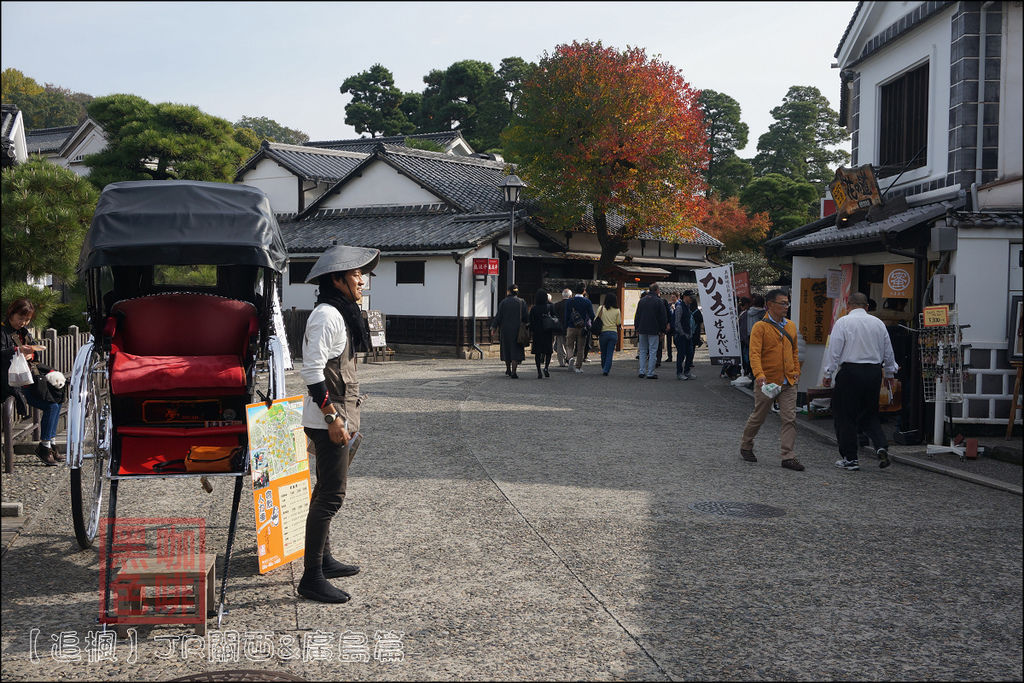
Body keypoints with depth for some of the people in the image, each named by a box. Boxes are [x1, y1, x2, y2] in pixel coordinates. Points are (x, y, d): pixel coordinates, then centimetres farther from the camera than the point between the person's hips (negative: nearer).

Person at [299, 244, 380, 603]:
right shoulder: (326, 315, -16)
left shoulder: (341, 314, 15)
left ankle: (323, 560, 31)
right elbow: (312, 371, -22)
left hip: (340, 418, 11)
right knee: (331, 496, -8)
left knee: (327, 491, 18)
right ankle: (311, 578, -3)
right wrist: (332, 418, -23)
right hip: (328, 420, -11)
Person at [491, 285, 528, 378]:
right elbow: (525, 317, -4)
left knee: (506, 349, 18)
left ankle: (508, 369, 31)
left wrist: (494, 327, 2)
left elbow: (498, 316, -5)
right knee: (516, 350, -1)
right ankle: (513, 372, -14)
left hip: (505, 329, 1)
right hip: (517, 330, -1)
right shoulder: (521, 302, -3)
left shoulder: (503, 302, -3)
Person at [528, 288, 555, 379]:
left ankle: (539, 371, 2)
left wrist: (531, 332, 6)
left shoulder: (533, 309, -2)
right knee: (548, 351, 9)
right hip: (548, 332, -1)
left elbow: (531, 322, -1)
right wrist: (554, 332, 5)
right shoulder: (550, 307, -3)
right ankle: (546, 368, -10)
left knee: (538, 352, 5)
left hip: (537, 332, 1)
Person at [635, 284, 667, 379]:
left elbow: (637, 316, 11)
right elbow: (663, 317, -5)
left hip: (642, 329, 4)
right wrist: (662, 329, 4)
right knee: (653, 351, 0)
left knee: (643, 351, 11)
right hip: (653, 330, -4)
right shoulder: (659, 301, -6)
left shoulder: (641, 301, 7)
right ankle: (650, 373, -3)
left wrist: (637, 329, 17)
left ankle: (642, 371, 6)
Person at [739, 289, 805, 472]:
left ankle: (788, 456, 2)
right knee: (758, 417, 9)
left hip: (788, 382, 5)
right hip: (767, 382, -5)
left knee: (790, 419, -2)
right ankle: (746, 447, 30)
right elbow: (754, 353, -19)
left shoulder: (791, 326, 10)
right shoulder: (760, 327, -10)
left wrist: (796, 371, 13)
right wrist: (759, 374, -33)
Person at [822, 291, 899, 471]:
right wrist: (889, 374, 27)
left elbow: (834, 350, -7)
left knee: (845, 416, 4)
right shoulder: (878, 323, 9)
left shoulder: (843, 322, -5)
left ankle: (850, 459, 6)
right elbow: (888, 352, 15)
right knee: (869, 415, 17)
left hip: (850, 371, -5)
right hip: (874, 372, 5)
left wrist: (828, 374, 1)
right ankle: (881, 446, -4)